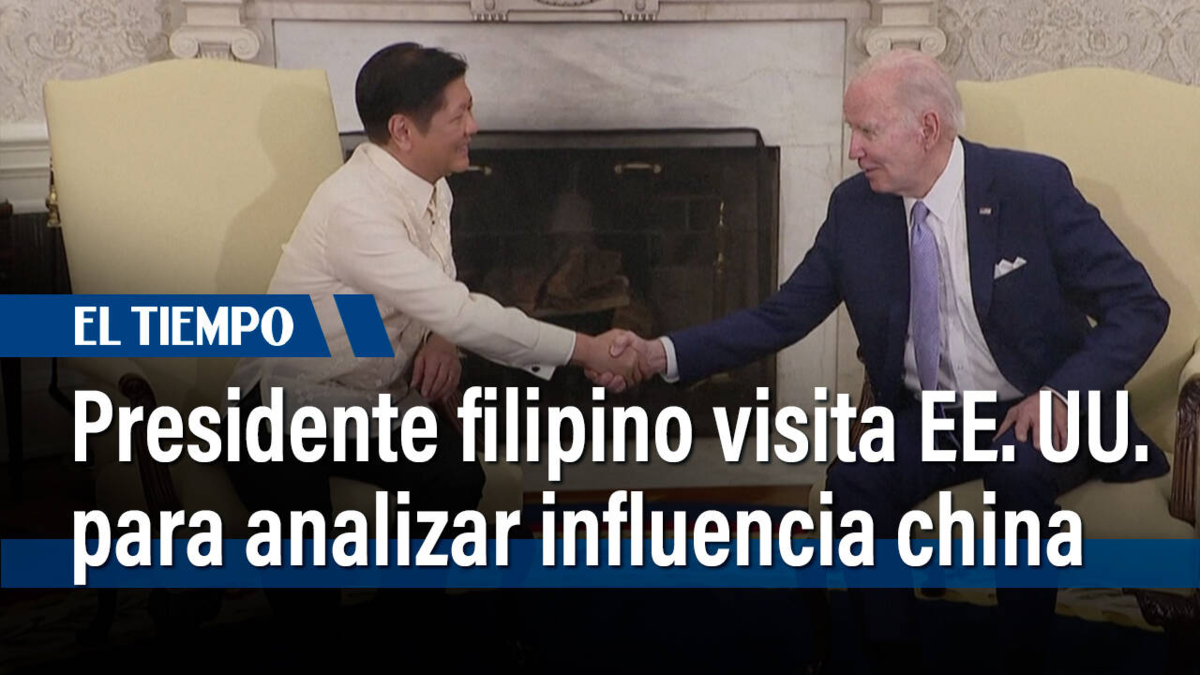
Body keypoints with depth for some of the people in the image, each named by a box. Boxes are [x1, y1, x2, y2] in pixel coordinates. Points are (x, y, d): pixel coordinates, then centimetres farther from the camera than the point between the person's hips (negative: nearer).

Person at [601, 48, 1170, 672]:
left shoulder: (1034, 186, -12)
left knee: (1020, 471, -34)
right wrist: (661, 354, -11)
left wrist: (1063, 394, -24)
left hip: (1033, 415, -3)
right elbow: (780, 316, 1)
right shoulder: (854, 207, -1)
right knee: (853, 485, -25)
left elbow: (1140, 307, -9)